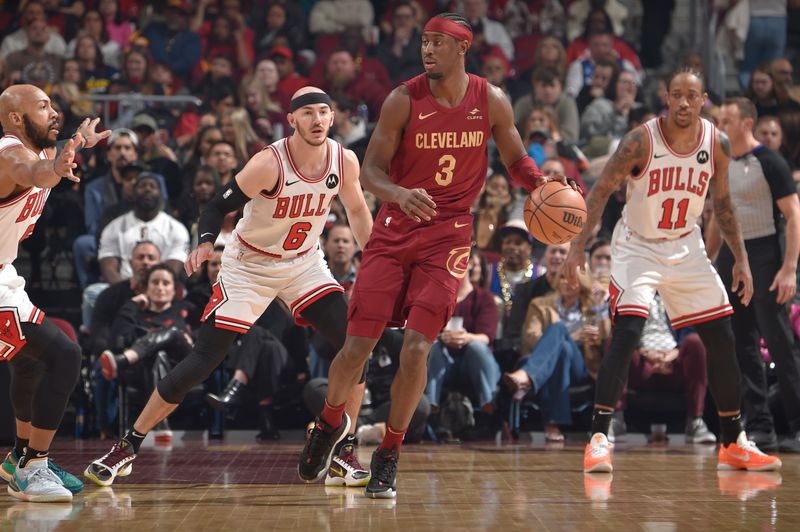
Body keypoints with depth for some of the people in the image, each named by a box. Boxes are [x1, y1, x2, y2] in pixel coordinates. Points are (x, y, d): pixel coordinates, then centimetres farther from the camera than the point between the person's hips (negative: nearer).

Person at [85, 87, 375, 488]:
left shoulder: (344, 161, -11)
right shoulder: (269, 164, -25)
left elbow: (357, 210, 8)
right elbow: (219, 205, -20)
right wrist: (206, 244, -39)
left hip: (304, 263, 4)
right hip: (249, 266, -4)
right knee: (202, 361, -10)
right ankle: (128, 446, 1)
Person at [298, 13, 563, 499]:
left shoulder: (492, 102, -3)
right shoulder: (404, 100, -9)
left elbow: (516, 159, 10)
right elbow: (371, 169, -9)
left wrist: (542, 185, -12)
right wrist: (399, 194, -31)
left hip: (448, 236, 0)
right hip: (396, 228, 0)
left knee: (417, 346, -12)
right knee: (357, 347, -2)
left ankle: (389, 455, 4)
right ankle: (331, 422, 28)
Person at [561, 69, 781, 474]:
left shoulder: (717, 144, -6)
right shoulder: (641, 141, -19)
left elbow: (722, 204, 7)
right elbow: (601, 191, -13)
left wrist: (741, 258, 4)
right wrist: (578, 247, -20)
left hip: (686, 249, 5)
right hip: (637, 247, -4)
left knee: (722, 340, 3)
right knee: (626, 333, -22)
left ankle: (734, 444, 15)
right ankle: (598, 439, -18)